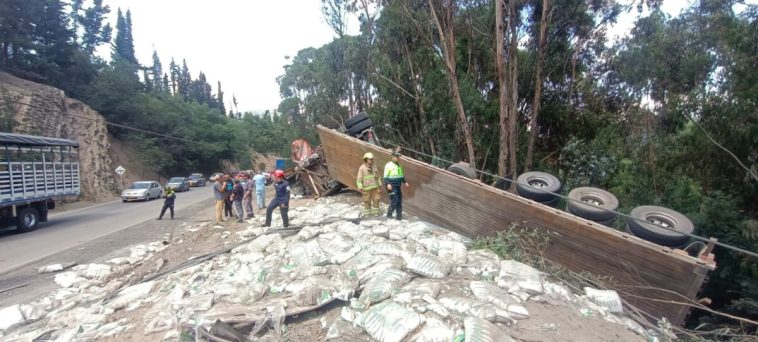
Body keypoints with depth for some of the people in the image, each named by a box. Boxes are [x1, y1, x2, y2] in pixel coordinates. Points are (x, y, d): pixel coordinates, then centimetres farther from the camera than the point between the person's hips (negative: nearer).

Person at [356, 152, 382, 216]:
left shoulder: (374, 167, 3)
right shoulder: (362, 168, -11)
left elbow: (377, 176, 12)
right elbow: (359, 179, -10)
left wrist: (379, 185, 10)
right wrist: (360, 188, -14)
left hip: (374, 187, 4)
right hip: (366, 188, -4)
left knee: (376, 199, 5)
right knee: (367, 201, 5)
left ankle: (375, 212, 19)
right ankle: (367, 213, 18)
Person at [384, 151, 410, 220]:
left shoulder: (399, 165, 15)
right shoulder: (388, 165, -9)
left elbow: (401, 175, 26)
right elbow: (385, 176, -14)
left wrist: (405, 182, 18)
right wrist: (388, 184, -26)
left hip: (398, 186, 8)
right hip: (391, 186, -8)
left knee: (399, 201, 8)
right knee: (394, 201, -11)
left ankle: (399, 215, 15)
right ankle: (389, 214, 4)